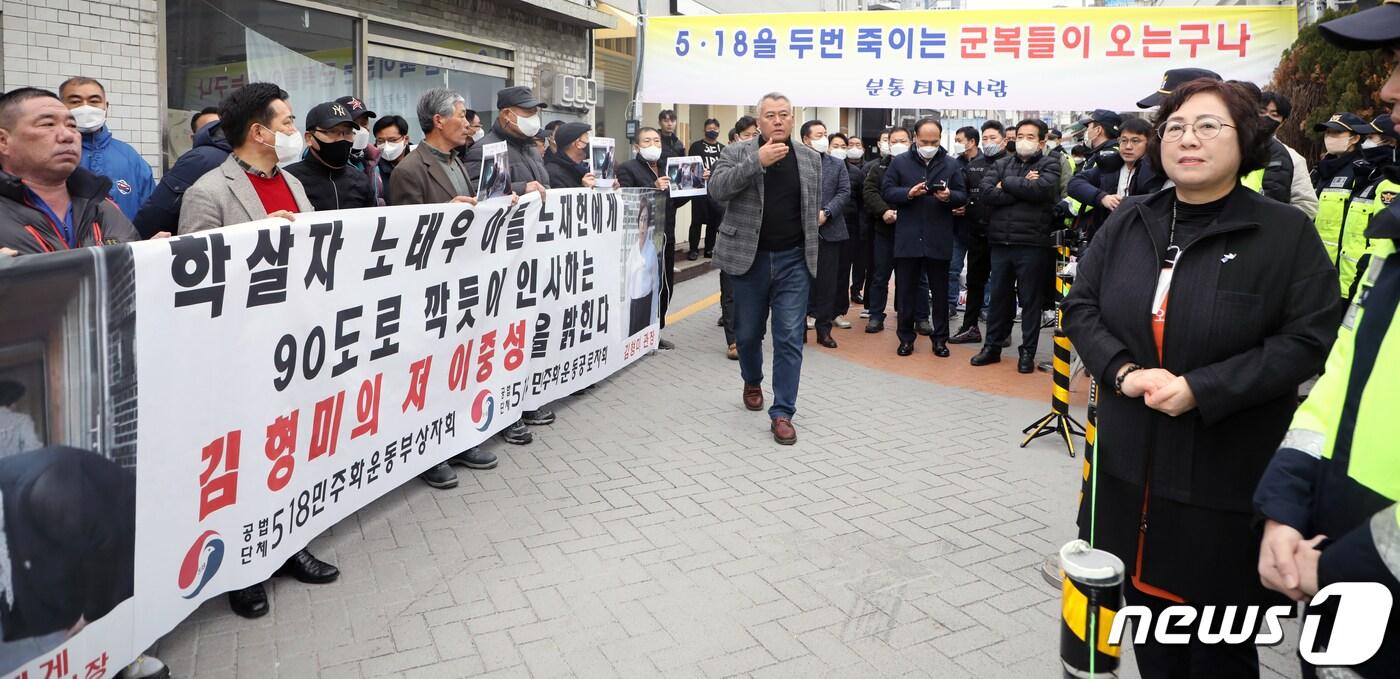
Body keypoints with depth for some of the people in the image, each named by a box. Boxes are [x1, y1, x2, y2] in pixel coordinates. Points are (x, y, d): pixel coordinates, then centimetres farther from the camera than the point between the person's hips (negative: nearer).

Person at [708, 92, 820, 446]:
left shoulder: (810, 158, 7)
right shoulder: (737, 153, -1)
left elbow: (814, 207, 13)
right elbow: (716, 188, -17)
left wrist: (811, 252, 10)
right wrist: (758, 161, -24)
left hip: (794, 261, 1)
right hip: (749, 258, -1)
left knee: (790, 337, -3)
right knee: (748, 332, 14)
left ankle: (782, 412, 3)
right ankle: (752, 382, 42)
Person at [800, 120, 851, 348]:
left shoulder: (837, 165, 12)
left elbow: (844, 192, 2)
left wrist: (825, 213, -12)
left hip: (829, 230, 3)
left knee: (828, 282, 5)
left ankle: (824, 328, 13)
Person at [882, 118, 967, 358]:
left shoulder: (952, 164, 6)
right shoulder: (899, 162, 4)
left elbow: (963, 196, 5)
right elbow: (887, 191, 1)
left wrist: (949, 196, -16)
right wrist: (908, 193, -16)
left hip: (939, 239, 1)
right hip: (907, 238, 0)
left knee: (940, 291, 8)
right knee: (905, 290, 6)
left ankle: (940, 338, 18)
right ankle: (906, 337, 17)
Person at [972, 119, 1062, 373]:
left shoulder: (1049, 165, 4)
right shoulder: (1002, 164, 13)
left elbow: (1040, 188, -17)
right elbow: (987, 193, -4)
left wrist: (1007, 184, -5)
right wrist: (1023, 188, -10)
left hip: (1032, 244, -3)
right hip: (1000, 242, 3)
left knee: (1031, 300, 3)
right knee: (999, 297, 11)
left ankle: (1027, 352, 12)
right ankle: (992, 346, 22)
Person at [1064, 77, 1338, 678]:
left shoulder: (1286, 232, -7)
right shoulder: (1128, 222, 6)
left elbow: (1306, 341, -13)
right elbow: (1080, 306, 6)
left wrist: (1201, 390, -21)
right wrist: (1123, 372, -12)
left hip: (1227, 475, -3)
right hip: (1133, 466, 4)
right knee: (1145, 607, 17)